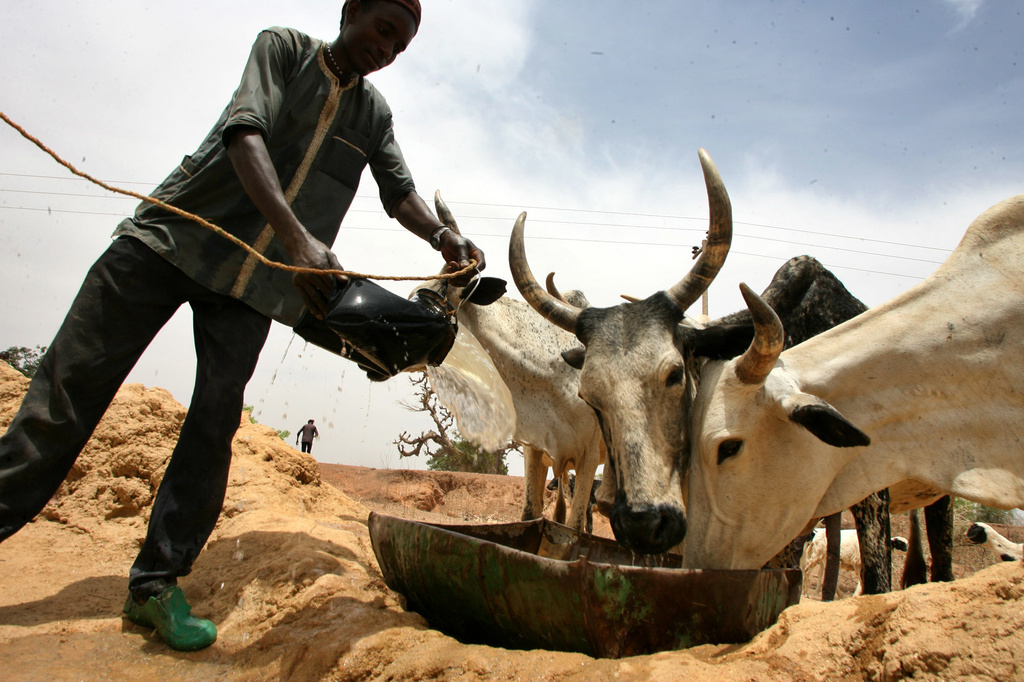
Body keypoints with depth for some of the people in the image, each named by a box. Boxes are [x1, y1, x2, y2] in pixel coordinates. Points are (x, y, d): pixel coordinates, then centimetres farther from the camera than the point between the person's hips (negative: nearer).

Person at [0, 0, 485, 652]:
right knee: (73, 383, -3)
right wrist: (298, 236, -32)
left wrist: (441, 235, -17)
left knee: (217, 420, -6)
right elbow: (246, 133, -16)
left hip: (257, 279, 3)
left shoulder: (375, 114, 13)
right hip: (171, 234, -2)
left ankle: (157, 583, 2)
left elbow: (400, 192, 7)